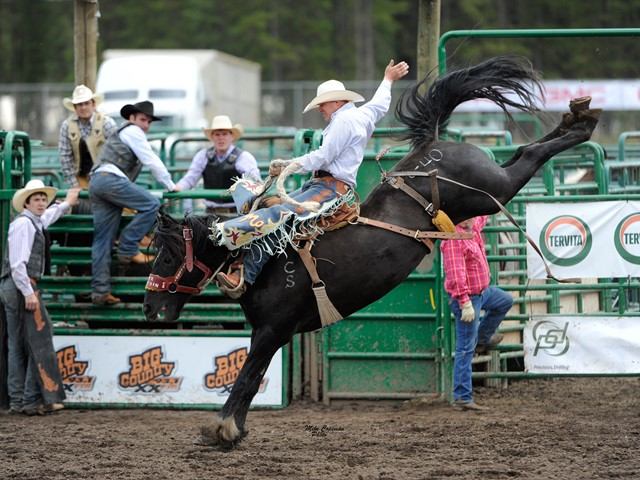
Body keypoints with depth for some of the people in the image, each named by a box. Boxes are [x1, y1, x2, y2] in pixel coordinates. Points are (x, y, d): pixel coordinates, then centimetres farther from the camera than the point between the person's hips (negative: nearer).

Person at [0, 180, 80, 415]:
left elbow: (48, 216, 44)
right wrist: (28, 293, -24)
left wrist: (66, 204, 58)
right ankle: (32, 400, -12)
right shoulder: (23, 224, -13)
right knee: (39, 341, -10)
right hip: (22, 286, -11)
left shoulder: (35, 222, 17)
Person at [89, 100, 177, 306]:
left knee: (102, 240, 2)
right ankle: (128, 249, -13)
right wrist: (170, 185, 10)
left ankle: (100, 291, -4)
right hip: (110, 179, -10)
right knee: (151, 205, -11)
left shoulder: (121, 133, 35)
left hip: (96, 182, 10)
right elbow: (151, 161, 2)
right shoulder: (132, 131, 6)